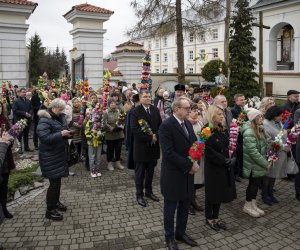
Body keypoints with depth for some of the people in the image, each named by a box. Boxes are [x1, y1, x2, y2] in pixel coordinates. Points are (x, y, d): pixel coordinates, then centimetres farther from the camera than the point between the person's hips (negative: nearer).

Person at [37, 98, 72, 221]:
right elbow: (44, 138, -27)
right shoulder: (44, 120, -18)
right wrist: (61, 134, -28)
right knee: (54, 182, -5)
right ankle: (50, 210, 9)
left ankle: (56, 201, 36)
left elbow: (63, 130, 20)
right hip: (50, 156, -8)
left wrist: (68, 133, -2)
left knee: (58, 180, 17)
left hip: (59, 154, 8)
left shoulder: (60, 117, 8)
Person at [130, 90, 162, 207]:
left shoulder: (155, 110, 6)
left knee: (150, 171, 17)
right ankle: (139, 194, 21)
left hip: (154, 146, 5)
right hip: (141, 147, -5)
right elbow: (135, 130, -18)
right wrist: (150, 137, -18)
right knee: (140, 172, 8)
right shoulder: (135, 112, -11)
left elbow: (160, 125, 6)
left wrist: (156, 136, -13)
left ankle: (149, 191, 33)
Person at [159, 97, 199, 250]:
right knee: (170, 208, 12)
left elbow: (194, 144, 10)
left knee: (185, 206, 19)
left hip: (188, 174, 7)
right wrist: (190, 165, -20)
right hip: (173, 175, -7)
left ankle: (181, 233, 39)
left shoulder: (188, 123, 5)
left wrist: (195, 163, -8)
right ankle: (169, 237, 32)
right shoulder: (166, 126, -19)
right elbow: (169, 153, -24)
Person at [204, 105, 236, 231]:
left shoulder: (224, 130, 6)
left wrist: (232, 158, -6)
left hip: (225, 167, 7)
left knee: (221, 192, 14)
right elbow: (210, 152, -20)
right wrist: (225, 161, -19)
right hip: (213, 167, -7)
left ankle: (215, 217, 30)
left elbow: (230, 146, 10)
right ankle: (209, 218, 25)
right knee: (212, 192, 7)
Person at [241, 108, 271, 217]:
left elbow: (265, 145, 15)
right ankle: (247, 206, 25)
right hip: (253, 165, -8)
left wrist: (267, 160, 3)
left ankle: (253, 204, 31)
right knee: (253, 184, 6)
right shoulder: (249, 132, -24)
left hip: (259, 164, 8)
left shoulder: (259, 129, 6)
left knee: (256, 184, 16)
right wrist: (265, 163, -19)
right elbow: (253, 152, -26)